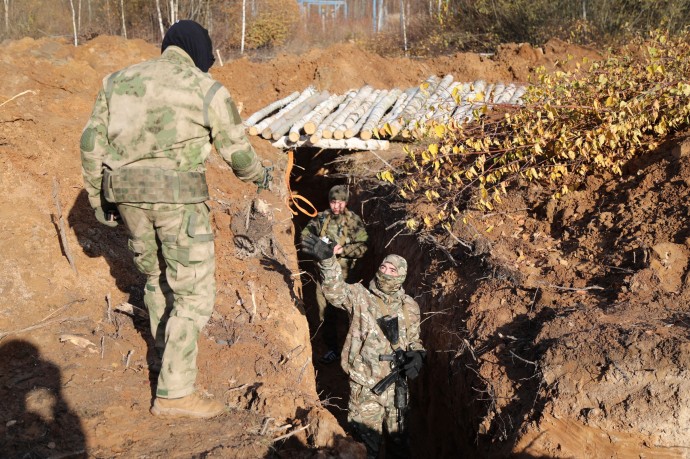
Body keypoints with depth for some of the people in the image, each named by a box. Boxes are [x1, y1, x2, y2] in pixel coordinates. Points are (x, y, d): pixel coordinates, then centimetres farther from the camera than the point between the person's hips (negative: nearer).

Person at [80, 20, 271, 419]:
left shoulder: (119, 81, 12)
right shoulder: (206, 89, -2)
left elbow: (92, 143, 9)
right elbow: (237, 150, 2)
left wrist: (99, 198, 17)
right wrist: (260, 176, 22)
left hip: (127, 194, 6)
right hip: (177, 197, -6)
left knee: (156, 273, 26)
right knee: (195, 292, 2)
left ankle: (168, 348, 45)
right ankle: (174, 393, 2)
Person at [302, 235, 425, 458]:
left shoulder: (409, 306, 2)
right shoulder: (360, 297, -9)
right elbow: (336, 290, -30)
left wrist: (417, 355, -9)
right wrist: (328, 260, -47)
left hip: (396, 385, 3)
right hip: (365, 388, -3)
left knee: (398, 438, 21)